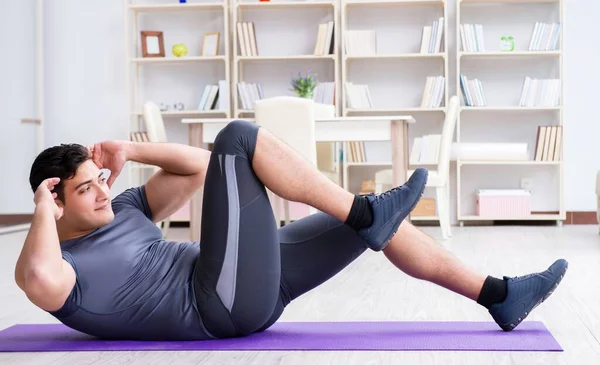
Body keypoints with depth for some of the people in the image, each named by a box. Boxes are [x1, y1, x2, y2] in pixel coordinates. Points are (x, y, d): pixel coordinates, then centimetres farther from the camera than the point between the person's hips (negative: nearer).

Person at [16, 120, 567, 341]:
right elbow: (36, 276, -32)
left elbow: (195, 167, 24)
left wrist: (128, 150, 13)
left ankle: (497, 295, 10)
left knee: (374, 221, 6)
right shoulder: (66, 273, -4)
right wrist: (44, 210, -15)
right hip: (223, 304, -9)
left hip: (254, 287, 9)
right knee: (239, 138, -15)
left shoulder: (122, 211, 21)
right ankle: (364, 210, -15)